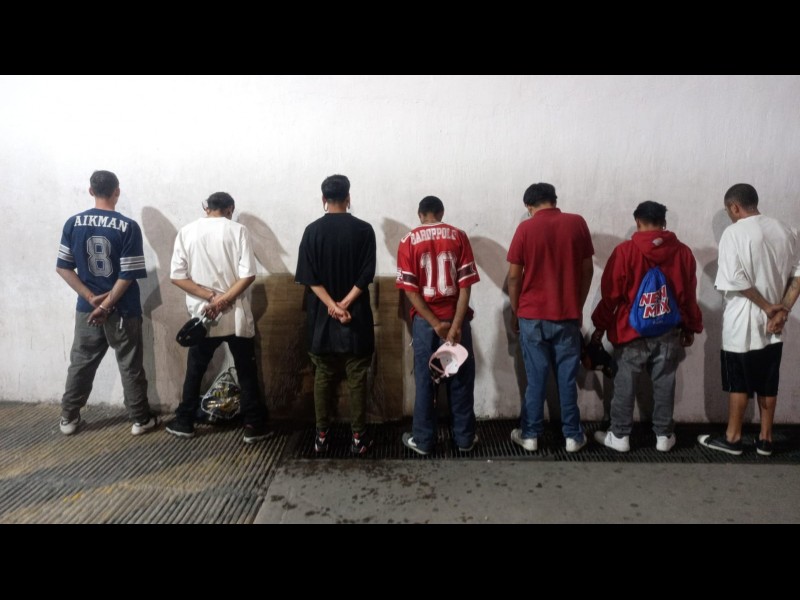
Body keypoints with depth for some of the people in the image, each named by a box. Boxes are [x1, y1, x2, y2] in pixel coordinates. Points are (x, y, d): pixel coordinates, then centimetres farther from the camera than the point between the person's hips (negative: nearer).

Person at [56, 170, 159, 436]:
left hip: (86, 309, 3)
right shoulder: (128, 226, -13)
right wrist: (107, 305, -9)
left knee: (80, 364, 17)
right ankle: (141, 420, 16)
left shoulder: (73, 223, -1)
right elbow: (128, 275, -16)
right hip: (123, 311, -3)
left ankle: (69, 418, 28)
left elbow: (63, 267, -1)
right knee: (130, 366, 7)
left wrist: (91, 298, -5)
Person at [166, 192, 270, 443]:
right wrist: (223, 300, -11)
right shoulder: (237, 230, -5)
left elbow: (177, 276, -4)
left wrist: (210, 296, -8)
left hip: (202, 316, 2)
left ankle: (184, 422, 27)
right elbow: (248, 274, -14)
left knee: (194, 371, 17)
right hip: (236, 315, -2)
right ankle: (254, 426, 10)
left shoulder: (187, 231, 2)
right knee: (246, 372, 7)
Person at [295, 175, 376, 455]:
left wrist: (332, 305, -11)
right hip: (356, 315, -1)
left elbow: (309, 277, -8)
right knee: (357, 378, 6)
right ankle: (358, 436, 10)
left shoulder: (312, 230, -1)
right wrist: (345, 303, -11)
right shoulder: (364, 229, -4)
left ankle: (322, 434, 17)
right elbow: (367, 274, -10)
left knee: (323, 376, 11)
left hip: (321, 316, 1)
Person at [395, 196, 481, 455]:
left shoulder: (409, 241, -3)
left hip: (424, 321, 0)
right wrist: (456, 324, -11)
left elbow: (410, 289, -9)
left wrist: (435, 323, -9)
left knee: (425, 381, 9)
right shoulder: (458, 236, -2)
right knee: (461, 379, 11)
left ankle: (423, 440, 17)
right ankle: (465, 437, 21)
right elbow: (465, 284, -10)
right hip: (456, 318, 0)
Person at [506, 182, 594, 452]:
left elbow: (514, 276, -5)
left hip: (532, 315, -1)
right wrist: (579, 307, 14)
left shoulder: (526, 228, -6)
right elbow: (587, 270, 4)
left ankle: (530, 435, 16)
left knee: (535, 377, 7)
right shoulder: (577, 223, 0)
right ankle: (572, 435, 18)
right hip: (568, 315, 2)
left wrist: (515, 312, 6)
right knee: (567, 377, 10)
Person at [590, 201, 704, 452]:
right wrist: (691, 328, 18)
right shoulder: (683, 252, 1)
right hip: (669, 331, 3)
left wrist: (601, 326, 1)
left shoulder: (625, 251, -11)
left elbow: (611, 293, -8)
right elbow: (689, 295, 7)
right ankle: (664, 436, 21)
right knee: (664, 384, 11)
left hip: (632, 330, -3)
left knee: (625, 384, 6)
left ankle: (620, 436, 13)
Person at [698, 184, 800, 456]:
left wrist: (768, 307, -10)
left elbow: (736, 280, -20)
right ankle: (765, 439, 22)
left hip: (743, 324, -6)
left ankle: (733, 438, 14)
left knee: (739, 383, 4)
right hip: (772, 325, 6)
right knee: (768, 383, 13)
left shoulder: (734, 233, -13)